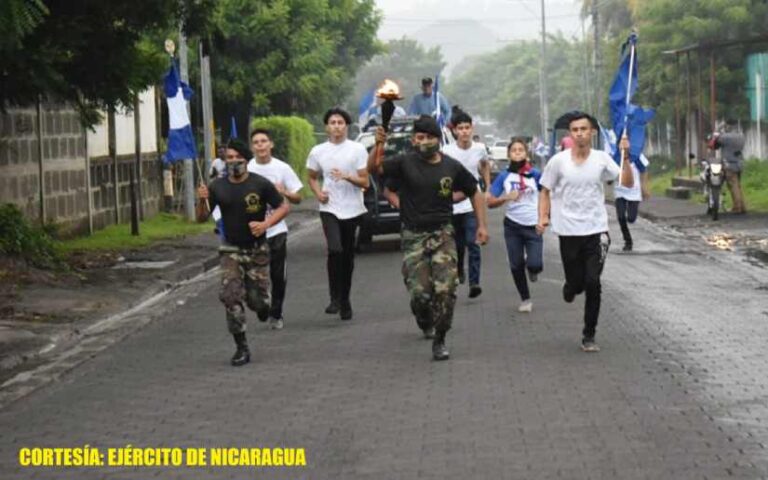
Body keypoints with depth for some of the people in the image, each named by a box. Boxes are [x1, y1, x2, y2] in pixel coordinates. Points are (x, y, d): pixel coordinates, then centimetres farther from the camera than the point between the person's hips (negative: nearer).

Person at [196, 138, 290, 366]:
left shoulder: (260, 184, -8)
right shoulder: (217, 187, -1)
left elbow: (283, 207, -2)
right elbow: (201, 218, 3)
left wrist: (265, 224, -18)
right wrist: (202, 201, -18)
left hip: (257, 249, -1)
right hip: (231, 250, 1)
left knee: (256, 300, -1)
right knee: (231, 297, -11)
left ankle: (262, 304, 39)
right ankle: (241, 348, -3)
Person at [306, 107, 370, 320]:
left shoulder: (358, 150, -2)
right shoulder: (317, 152, 4)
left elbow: (365, 182, -3)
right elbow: (312, 177, 18)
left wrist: (346, 177, -20)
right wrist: (318, 193, -2)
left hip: (353, 210, 0)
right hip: (329, 209, 0)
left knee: (348, 256, 7)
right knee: (335, 250, -21)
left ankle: (344, 299, 20)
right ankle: (336, 298, -15)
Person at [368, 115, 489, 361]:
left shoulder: (452, 167, 2)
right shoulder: (405, 163, -3)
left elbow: (474, 192, 15)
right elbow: (373, 169, -17)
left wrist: (482, 225, 9)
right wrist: (378, 146, -34)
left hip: (443, 234, 1)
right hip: (413, 236, -1)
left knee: (445, 290, -11)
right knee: (419, 292, -4)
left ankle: (439, 341, 3)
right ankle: (425, 323, 30)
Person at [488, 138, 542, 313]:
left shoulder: (535, 175, -5)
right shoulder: (504, 177, -2)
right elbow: (490, 202, -3)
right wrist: (506, 197, -20)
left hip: (533, 226, -1)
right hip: (513, 226, 1)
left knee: (535, 265, -12)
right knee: (516, 265, 6)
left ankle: (532, 269, 26)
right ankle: (525, 299, 26)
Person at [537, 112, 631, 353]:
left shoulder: (602, 159, -2)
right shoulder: (558, 161, -4)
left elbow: (627, 182, -8)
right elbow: (545, 191, 5)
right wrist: (543, 217, -8)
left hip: (596, 231, 0)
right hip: (569, 232, 0)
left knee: (593, 283, -6)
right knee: (576, 282, 5)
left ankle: (589, 336, 6)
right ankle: (570, 287, 45)